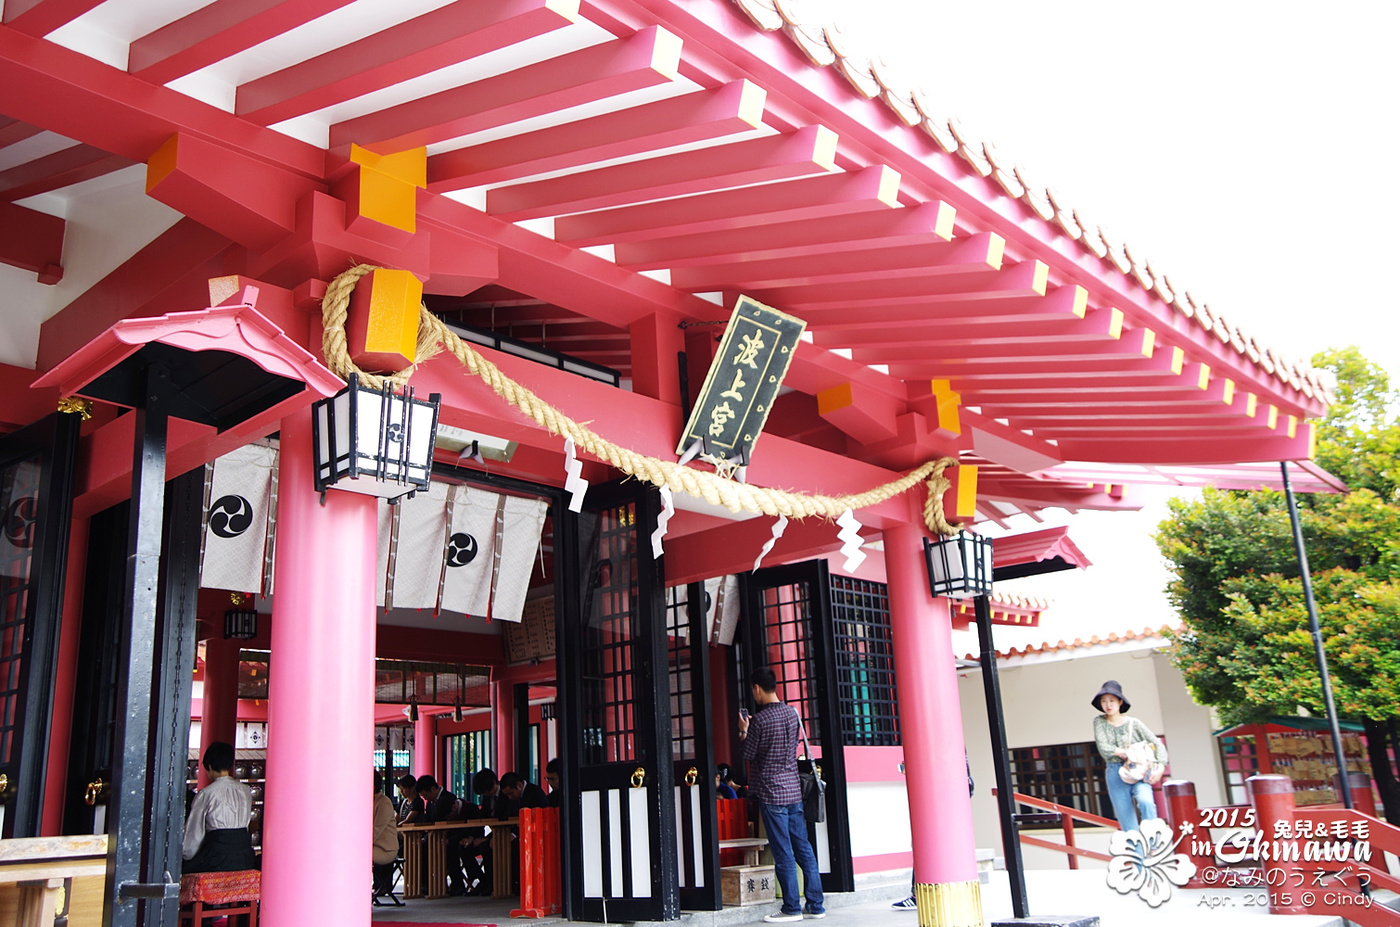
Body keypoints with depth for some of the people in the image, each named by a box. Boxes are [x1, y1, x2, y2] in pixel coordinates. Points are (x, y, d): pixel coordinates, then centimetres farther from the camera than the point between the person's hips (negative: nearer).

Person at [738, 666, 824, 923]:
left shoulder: (759, 720, -14)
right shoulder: (792, 714, 7)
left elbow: (749, 754, -8)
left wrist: (743, 731, 8)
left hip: (771, 793, -7)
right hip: (794, 790, 7)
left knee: (783, 853, -1)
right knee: (803, 849, 10)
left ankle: (792, 908, 4)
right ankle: (815, 905, 14)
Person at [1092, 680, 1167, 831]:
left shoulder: (1133, 723, 4)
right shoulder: (1099, 722, 5)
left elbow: (1157, 744, 2)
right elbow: (1103, 749, -7)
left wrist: (1160, 767, -11)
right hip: (1116, 775, 1)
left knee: (1146, 801, -29)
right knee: (1127, 823, -1)